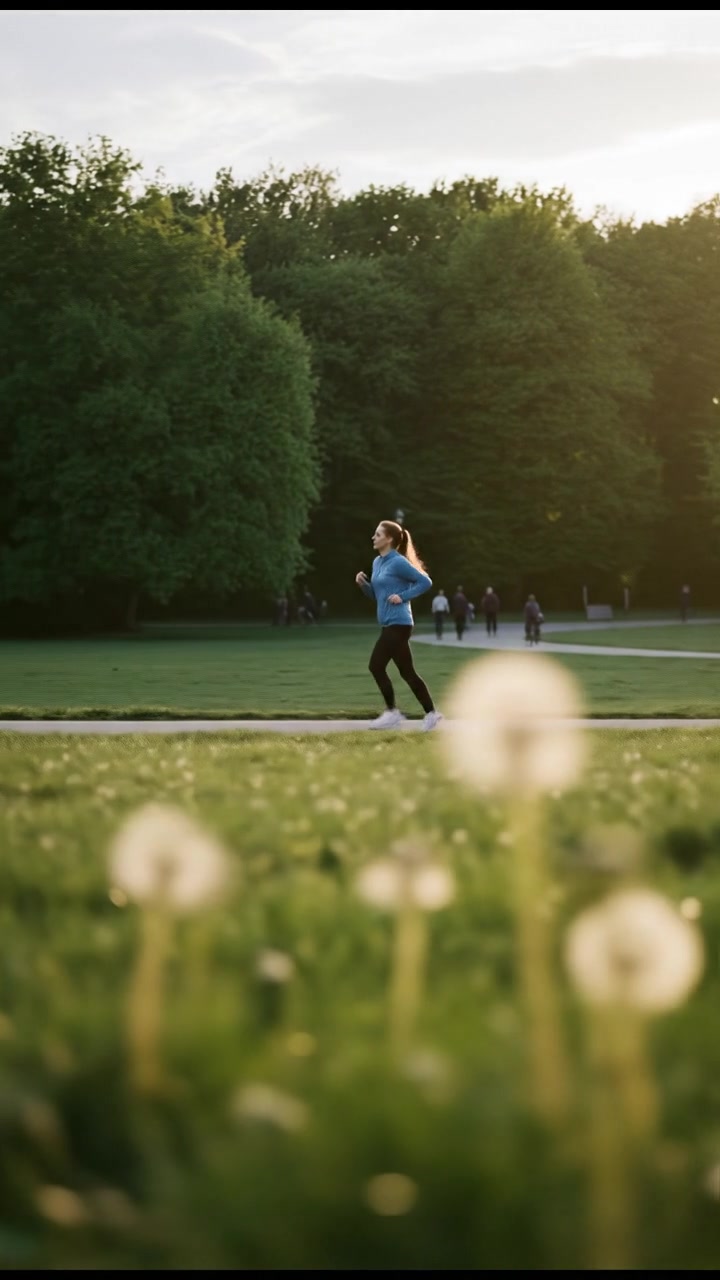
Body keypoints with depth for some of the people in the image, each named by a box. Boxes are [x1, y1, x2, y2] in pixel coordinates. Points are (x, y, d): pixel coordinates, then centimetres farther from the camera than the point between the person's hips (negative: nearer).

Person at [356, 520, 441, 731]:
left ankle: (392, 712, 3)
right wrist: (363, 583, 3)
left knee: (376, 665, -6)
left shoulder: (398, 563, -13)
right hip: (390, 624, 9)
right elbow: (375, 595, 20)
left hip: (398, 624, -9)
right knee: (407, 672, 7)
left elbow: (425, 582, -13)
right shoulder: (377, 562, 14)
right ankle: (431, 713, 11)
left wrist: (403, 597, -16)